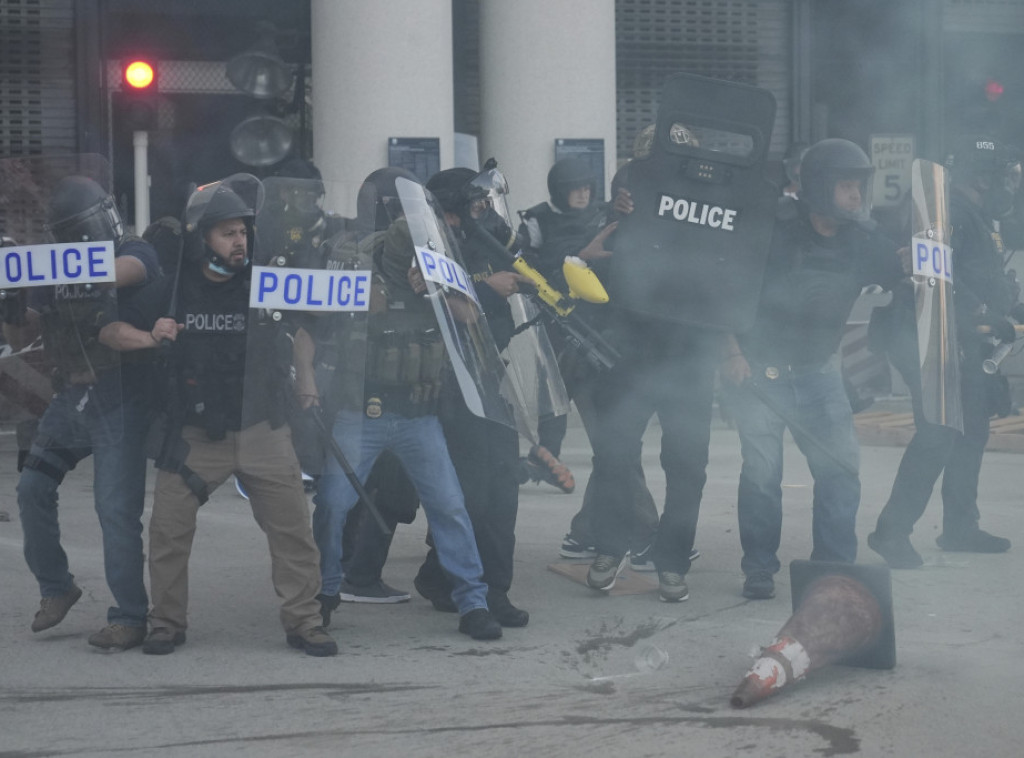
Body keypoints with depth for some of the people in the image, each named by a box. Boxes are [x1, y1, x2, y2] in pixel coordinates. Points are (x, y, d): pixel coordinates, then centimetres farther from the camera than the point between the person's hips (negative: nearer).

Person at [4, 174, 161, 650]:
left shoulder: (137, 254, -2)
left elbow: (116, 272, -27)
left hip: (120, 401, -6)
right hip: (71, 397, 6)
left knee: (117, 508, -9)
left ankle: (129, 617, -2)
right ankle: (55, 588, 13)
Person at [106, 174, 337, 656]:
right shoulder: (173, 290, 1)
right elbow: (114, 331, 9)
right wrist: (150, 338, -9)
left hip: (260, 430, 0)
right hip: (193, 434, 0)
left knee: (292, 528, -2)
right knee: (168, 531, 1)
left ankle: (303, 622, 8)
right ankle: (167, 624, 17)